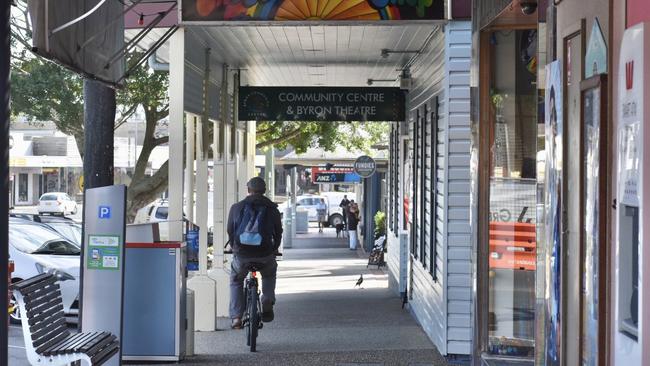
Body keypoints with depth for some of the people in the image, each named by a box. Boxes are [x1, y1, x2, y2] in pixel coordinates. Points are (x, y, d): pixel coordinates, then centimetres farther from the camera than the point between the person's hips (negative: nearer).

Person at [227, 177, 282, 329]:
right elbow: (278, 232, 14)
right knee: (269, 275, 35)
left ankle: (236, 317, 16)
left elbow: (230, 231, 14)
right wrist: (274, 249, 32)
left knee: (236, 282, 28)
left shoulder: (236, 207, 5)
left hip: (241, 255, 0)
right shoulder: (272, 208, 5)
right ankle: (267, 304, 19)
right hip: (265, 256, 0)